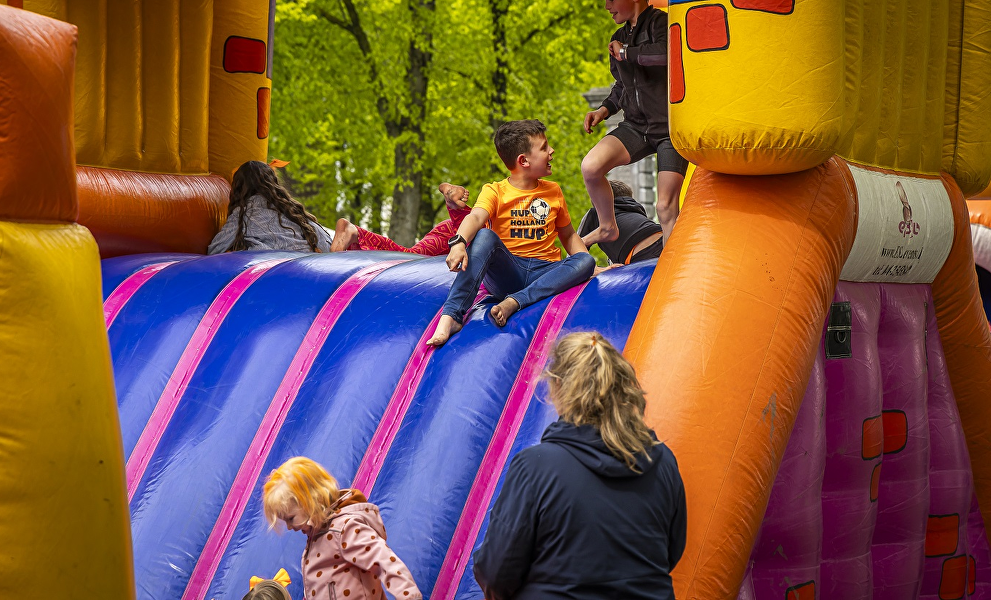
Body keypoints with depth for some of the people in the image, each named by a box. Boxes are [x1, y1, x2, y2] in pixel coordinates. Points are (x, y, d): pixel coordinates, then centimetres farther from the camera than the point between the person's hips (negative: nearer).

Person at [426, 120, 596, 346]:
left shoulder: (553, 191, 16)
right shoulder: (495, 191, 1)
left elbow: (568, 235, 24)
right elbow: (475, 218, -19)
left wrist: (584, 265, 6)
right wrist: (459, 242, -41)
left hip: (543, 273, 3)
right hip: (505, 273, -3)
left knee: (585, 261, -25)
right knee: (485, 237, -32)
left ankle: (514, 302, -37)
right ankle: (451, 316, -43)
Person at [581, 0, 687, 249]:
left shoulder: (660, 21, -9)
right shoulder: (619, 38, 16)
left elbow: (667, 53, -33)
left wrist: (625, 54, -18)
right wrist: (604, 109, 12)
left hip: (671, 127, -7)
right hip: (637, 126, 7)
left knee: (666, 208, -9)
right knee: (590, 166, -16)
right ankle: (608, 227, 7)